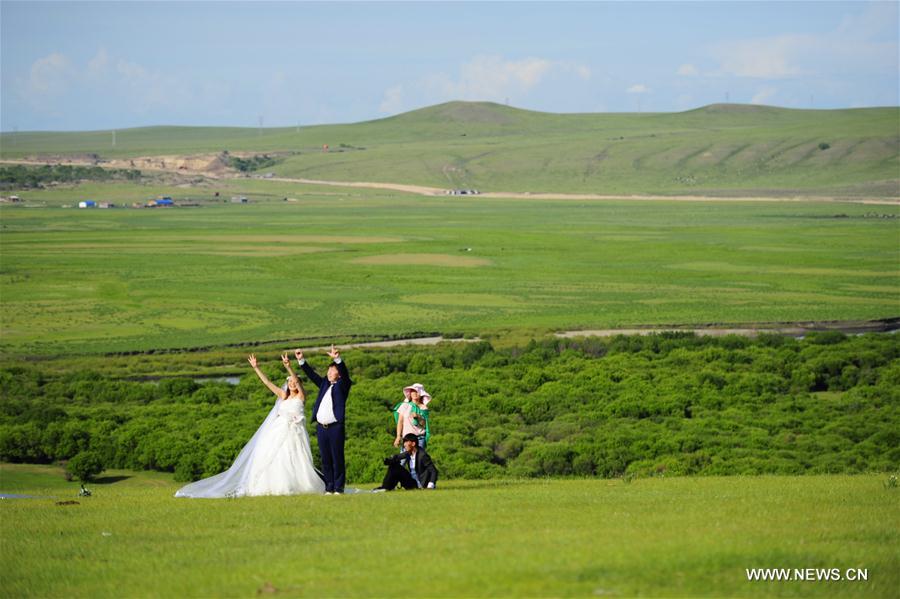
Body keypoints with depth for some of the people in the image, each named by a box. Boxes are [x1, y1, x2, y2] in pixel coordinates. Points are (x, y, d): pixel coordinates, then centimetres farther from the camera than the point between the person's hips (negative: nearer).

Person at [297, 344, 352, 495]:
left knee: (337, 458, -4)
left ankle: (339, 487, 0)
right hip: (321, 427, 5)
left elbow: (345, 373, -13)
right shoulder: (324, 384, 19)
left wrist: (338, 359, -30)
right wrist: (301, 361, 9)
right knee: (325, 459, 6)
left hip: (335, 427, -5)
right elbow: (311, 374, 19)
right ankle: (329, 487, 10)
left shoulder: (342, 386, 3)